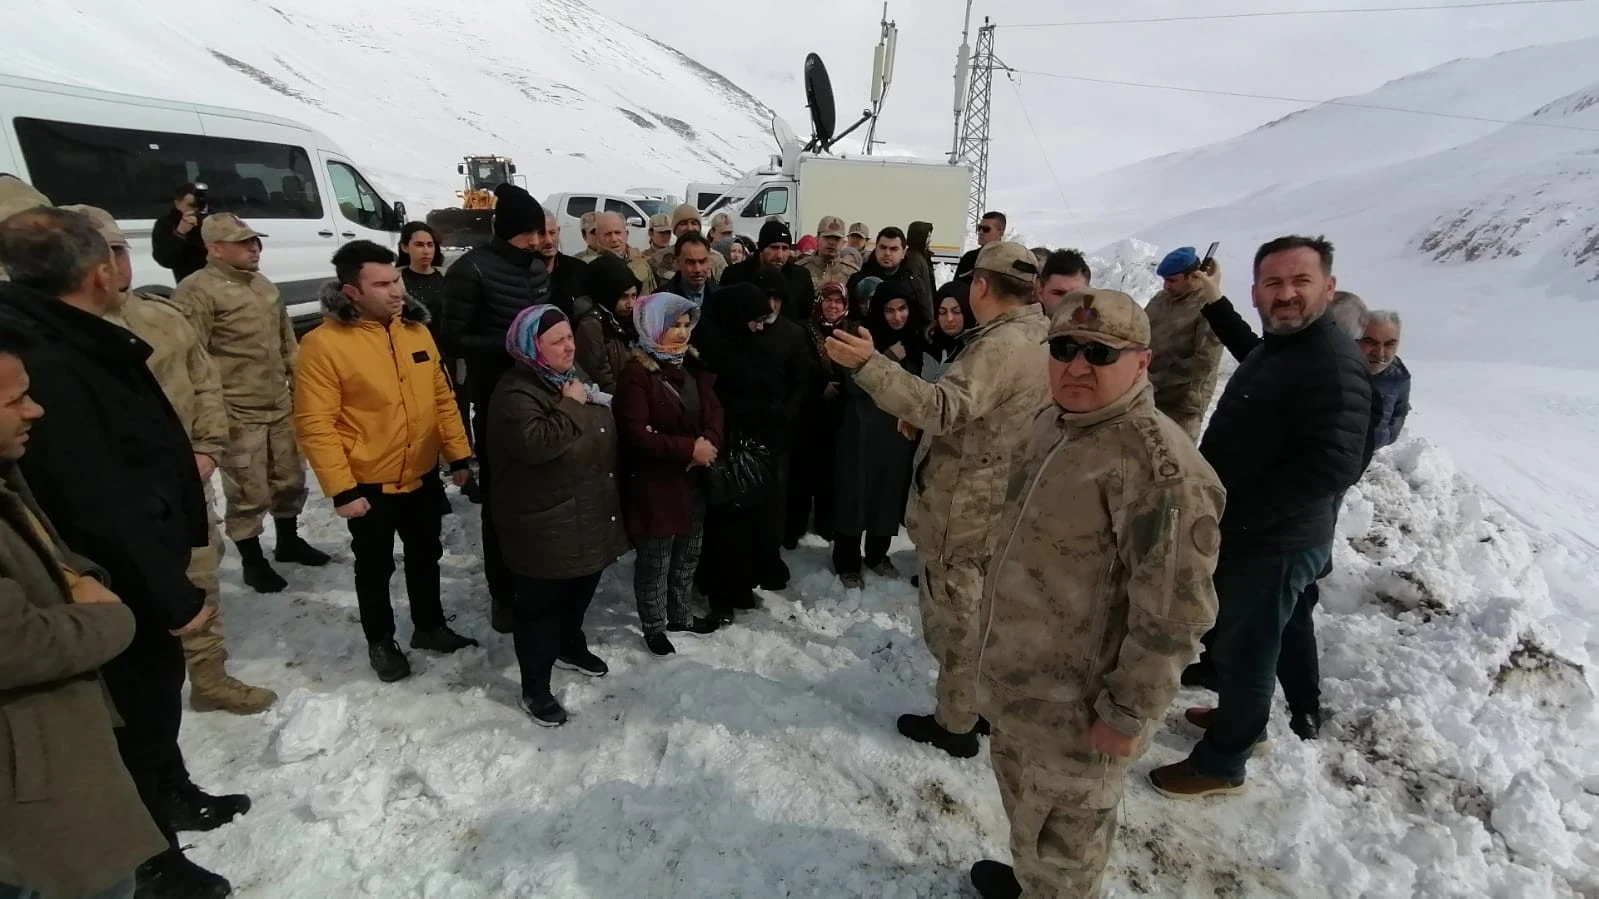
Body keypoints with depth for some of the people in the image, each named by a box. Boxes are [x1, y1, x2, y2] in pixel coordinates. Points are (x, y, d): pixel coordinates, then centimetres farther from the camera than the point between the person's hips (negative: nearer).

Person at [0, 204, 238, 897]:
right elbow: (101, 507, -30)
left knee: (157, 696, 26)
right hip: (118, 591, -9)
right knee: (137, 715, 9)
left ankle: (175, 795, 47)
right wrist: (173, 595, -21)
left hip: (136, 576, 9)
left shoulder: (73, 347, 5)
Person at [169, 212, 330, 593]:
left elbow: (287, 341, 22)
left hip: (280, 406, 8)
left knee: (290, 479, 18)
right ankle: (253, 561, 18)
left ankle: (288, 541, 37)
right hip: (237, 414, -8)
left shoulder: (264, 286, 14)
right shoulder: (198, 291, -13)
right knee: (249, 492, 1)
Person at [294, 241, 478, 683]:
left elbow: (443, 397, 6)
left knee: (425, 556, 21)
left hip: (423, 475, 5)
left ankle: (429, 626, 41)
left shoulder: (415, 329, 1)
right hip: (369, 484, -5)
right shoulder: (324, 343, -17)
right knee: (375, 568, 14)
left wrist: (458, 454, 5)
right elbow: (314, 424, -17)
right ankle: (380, 642, 35)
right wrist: (341, 489, -17)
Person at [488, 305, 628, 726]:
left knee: (581, 589, 25)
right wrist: (571, 407, -27)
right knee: (541, 605, 5)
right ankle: (535, 688, 21)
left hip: (589, 516, 9)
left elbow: (600, 435, 21)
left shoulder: (574, 376, 9)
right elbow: (535, 443, -37)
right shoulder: (515, 392, -20)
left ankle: (571, 647, 50)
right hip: (544, 526, -9)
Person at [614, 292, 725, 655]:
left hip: (693, 479, 7)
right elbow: (635, 435, -22)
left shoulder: (692, 365, 9)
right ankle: (654, 626, 25)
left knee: (688, 554, 19)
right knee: (655, 560, 7)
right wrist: (689, 449, -23)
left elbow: (714, 410, 5)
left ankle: (681, 615, 37)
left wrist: (709, 441, -16)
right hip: (654, 484, -7)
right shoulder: (636, 374, -15)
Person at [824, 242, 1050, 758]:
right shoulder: (1035, 339, 8)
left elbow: (946, 407, -39)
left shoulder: (1001, 345, -24)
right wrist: (924, 420, 16)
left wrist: (867, 364, -45)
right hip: (995, 502, 10)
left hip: (962, 506, -10)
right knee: (981, 610, 23)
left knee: (955, 614, 5)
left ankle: (955, 723, 20)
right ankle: (981, 700, 39)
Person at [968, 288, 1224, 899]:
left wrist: (1127, 714, -18)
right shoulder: (1051, 424, 2)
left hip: (1076, 708, -8)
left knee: (1061, 842, 16)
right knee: (1026, 805, 31)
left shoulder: (1157, 462, -28)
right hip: (1020, 683, 9)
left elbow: (1173, 611, -26)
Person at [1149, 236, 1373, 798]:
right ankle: (1243, 720, 46)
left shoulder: (1333, 362, -23)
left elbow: (1333, 466, -30)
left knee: (1244, 649, 6)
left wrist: (1235, 512, -26)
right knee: (1233, 639, 25)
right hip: (1244, 534, 9)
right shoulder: (1278, 346, 8)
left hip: (1274, 544, -9)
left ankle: (1221, 763, 24)